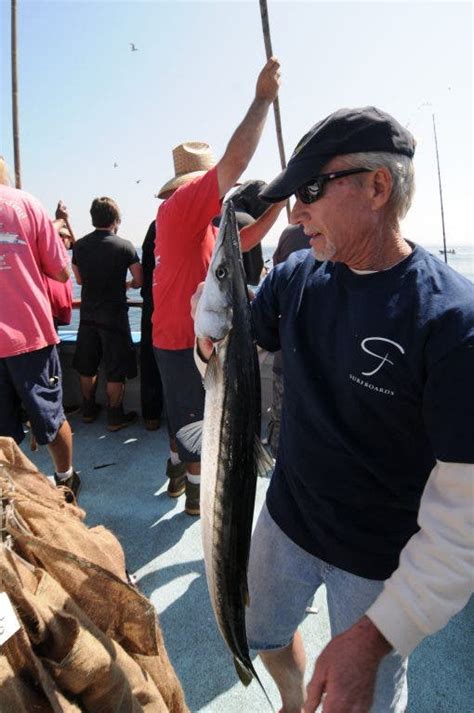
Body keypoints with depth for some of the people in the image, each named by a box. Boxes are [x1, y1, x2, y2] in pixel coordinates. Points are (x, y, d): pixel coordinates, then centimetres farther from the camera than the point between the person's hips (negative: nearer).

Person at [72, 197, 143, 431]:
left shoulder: (79, 245, 1)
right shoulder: (124, 246, -11)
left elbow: (79, 279, 13)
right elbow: (139, 280, -7)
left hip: (88, 314, 5)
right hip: (114, 314, -4)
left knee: (87, 367, 16)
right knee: (116, 370, 4)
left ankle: (88, 410, 29)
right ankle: (115, 417, 11)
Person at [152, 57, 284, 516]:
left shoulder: (194, 219, 14)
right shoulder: (183, 202, -15)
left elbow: (240, 242, 15)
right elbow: (235, 161, -27)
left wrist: (277, 206, 7)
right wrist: (263, 99, -18)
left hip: (173, 337, 10)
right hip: (188, 340, -10)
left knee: (182, 410, 22)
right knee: (201, 418, 6)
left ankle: (177, 475, 39)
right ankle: (197, 494, 22)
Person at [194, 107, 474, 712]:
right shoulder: (296, 277, -9)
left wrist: (375, 635, -25)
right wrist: (211, 340, -18)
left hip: (381, 564, -5)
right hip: (285, 520, 6)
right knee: (263, 636, 28)